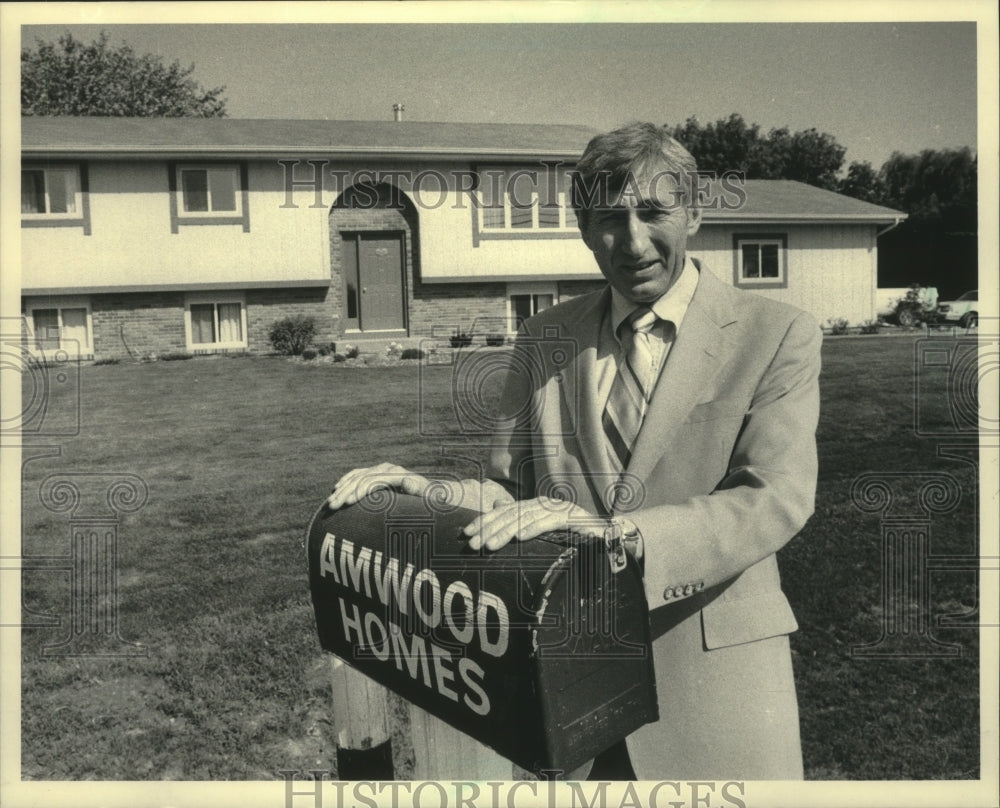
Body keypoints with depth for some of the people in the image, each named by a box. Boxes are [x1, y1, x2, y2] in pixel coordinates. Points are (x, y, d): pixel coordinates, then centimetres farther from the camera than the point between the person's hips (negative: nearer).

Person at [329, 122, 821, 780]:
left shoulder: (779, 335, -7)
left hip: (713, 670, -2)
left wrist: (615, 532, -32)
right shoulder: (545, 339, 5)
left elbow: (778, 498, -18)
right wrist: (426, 491, -13)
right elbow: (511, 490, 8)